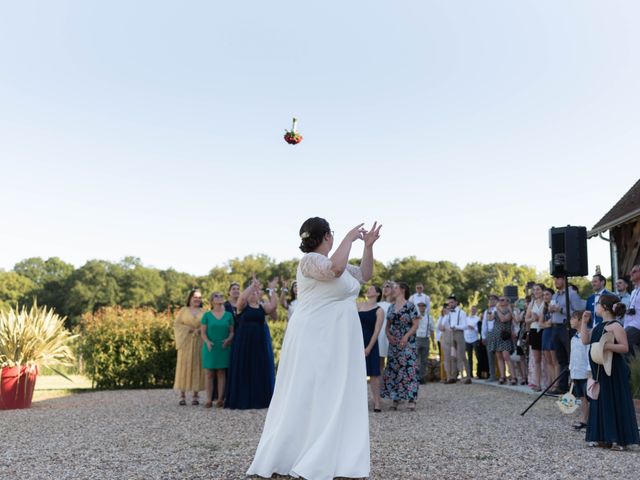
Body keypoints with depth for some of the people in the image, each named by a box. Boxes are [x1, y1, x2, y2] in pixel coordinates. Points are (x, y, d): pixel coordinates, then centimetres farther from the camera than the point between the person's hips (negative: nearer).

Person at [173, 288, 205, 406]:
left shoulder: (203, 312, 11)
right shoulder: (183, 310, 9)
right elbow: (176, 324, 1)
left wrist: (199, 330, -14)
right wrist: (189, 329, -11)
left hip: (199, 343, 1)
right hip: (186, 342, -1)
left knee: (197, 367, -1)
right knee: (184, 366, -4)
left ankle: (195, 396, 3)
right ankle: (182, 396, -1)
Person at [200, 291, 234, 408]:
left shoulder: (228, 315, 7)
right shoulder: (207, 315, 4)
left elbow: (232, 331, 9)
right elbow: (203, 332, 2)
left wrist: (228, 339, -10)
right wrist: (207, 341, -15)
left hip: (224, 348, 1)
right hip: (210, 348, -1)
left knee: (221, 373, 3)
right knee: (209, 373, -1)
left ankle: (220, 399, 7)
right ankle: (209, 400, 3)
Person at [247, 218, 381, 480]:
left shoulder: (336, 262, 14)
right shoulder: (310, 260, -13)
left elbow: (364, 274, 22)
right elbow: (335, 269, -32)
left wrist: (368, 245, 10)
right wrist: (349, 237, -20)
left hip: (338, 342, 9)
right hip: (314, 340, -9)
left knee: (334, 397, 10)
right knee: (306, 398, -5)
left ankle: (325, 459, 18)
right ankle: (281, 458, 4)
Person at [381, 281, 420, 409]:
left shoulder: (410, 306, -3)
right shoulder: (391, 307, 14)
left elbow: (415, 324, -7)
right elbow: (388, 325, 16)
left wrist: (406, 336, -18)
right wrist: (388, 335, -3)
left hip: (407, 342, -6)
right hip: (393, 343, 6)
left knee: (409, 369, -9)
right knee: (393, 370, 3)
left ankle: (411, 400, -8)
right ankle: (395, 400, 9)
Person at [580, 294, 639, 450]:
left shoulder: (615, 326, -13)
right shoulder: (599, 326, 14)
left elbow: (625, 347, -18)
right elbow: (585, 340, 7)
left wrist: (609, 346, -32)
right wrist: (584, 322, 7)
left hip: (613, 371, -9)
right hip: (599, 370, 9)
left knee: (615, 402, -4)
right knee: (601, 402, 12)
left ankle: (620, 439, 3)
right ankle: (604, 437, 19)